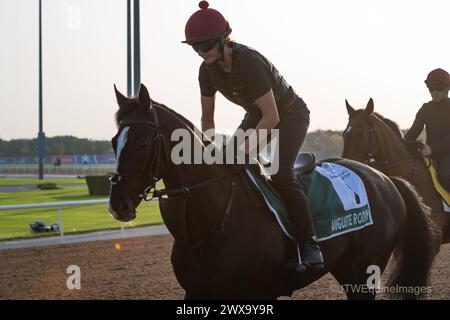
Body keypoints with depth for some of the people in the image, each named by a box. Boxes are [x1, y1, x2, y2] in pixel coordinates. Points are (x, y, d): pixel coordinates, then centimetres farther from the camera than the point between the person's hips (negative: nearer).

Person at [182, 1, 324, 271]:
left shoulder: (249, 62, -34)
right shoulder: (208, 70, -10)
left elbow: (272, 117, -33)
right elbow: (207, 118, 2)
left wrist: (243, 149, -34)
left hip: (290, 116, -8)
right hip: (257, 115, 8)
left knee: (280, 173, -26)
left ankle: (310, 246, -23)